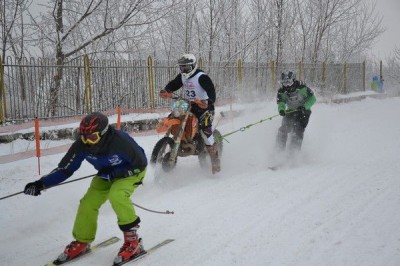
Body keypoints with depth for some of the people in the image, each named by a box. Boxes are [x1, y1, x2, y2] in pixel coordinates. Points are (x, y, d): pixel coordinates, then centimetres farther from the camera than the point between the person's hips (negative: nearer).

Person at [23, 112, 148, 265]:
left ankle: (133, 241, -16)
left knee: (116, 194, -32)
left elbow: (140, 164, -24)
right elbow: (65, 169, -14)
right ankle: (81, 242, 18)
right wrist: (41, 184, -25)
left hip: (133, 170, -5)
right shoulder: (81, 145, -24)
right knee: (88, 203, -6)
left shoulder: (121, 141, -37)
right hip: (107, 174, 5)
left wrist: (113, 174, -29)